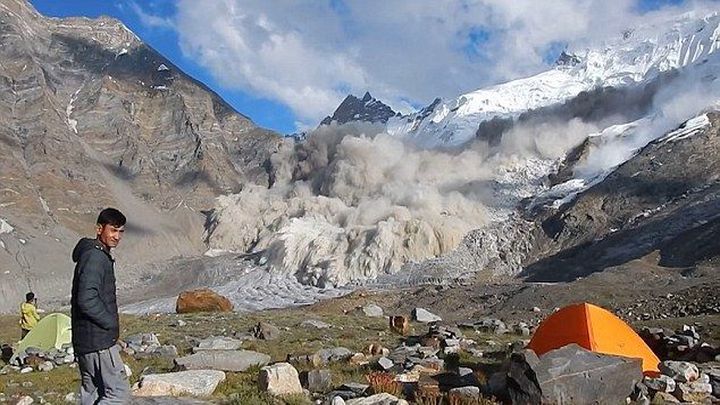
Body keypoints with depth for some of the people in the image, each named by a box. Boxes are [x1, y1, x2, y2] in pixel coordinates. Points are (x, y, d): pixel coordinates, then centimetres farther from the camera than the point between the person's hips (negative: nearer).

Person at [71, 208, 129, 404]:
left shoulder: (100, 255, 15)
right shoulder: (94, 257, -17)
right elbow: (87, 300, -26)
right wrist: (111, 323, -14)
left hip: (85, 342, 11)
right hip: (98, 342, -11)